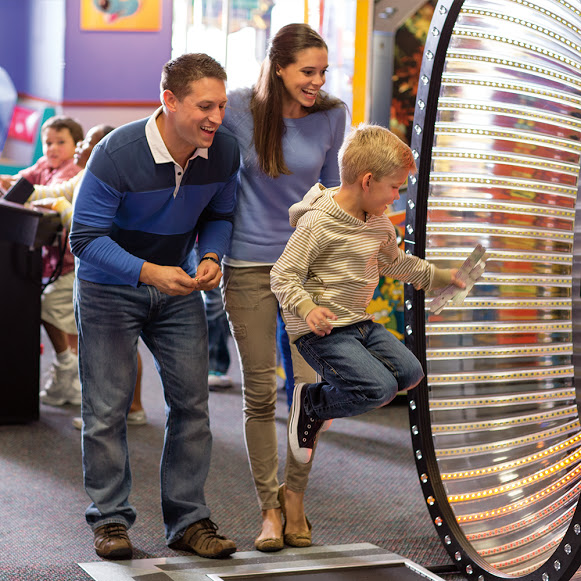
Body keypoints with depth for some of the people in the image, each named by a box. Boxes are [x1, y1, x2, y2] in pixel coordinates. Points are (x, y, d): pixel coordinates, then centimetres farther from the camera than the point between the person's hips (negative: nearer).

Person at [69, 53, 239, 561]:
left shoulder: (224, 152, -12)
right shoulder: (116, 154, -27)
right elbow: (85, 237, -24)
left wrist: (210, 258, -16)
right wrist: (147, 272, -36)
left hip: (179, 289, 4)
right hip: (109, 290, -4)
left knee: (191, 401, 2)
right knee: (107, 408, -1)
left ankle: (188, 521, 12)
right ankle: (110, 522, 13)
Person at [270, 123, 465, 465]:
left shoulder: (380, 224, 9)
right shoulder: (318, 223, -19)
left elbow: (395, 262, 30)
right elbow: (283, 276, -19)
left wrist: (439, 276, 32)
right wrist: (308, 309, -35)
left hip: (360, 323, 9)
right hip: (320, 332, -9)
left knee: (411, 372, 1)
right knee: (381, 388, -21)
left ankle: (340, 380, 16)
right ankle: (311, 402, 3)